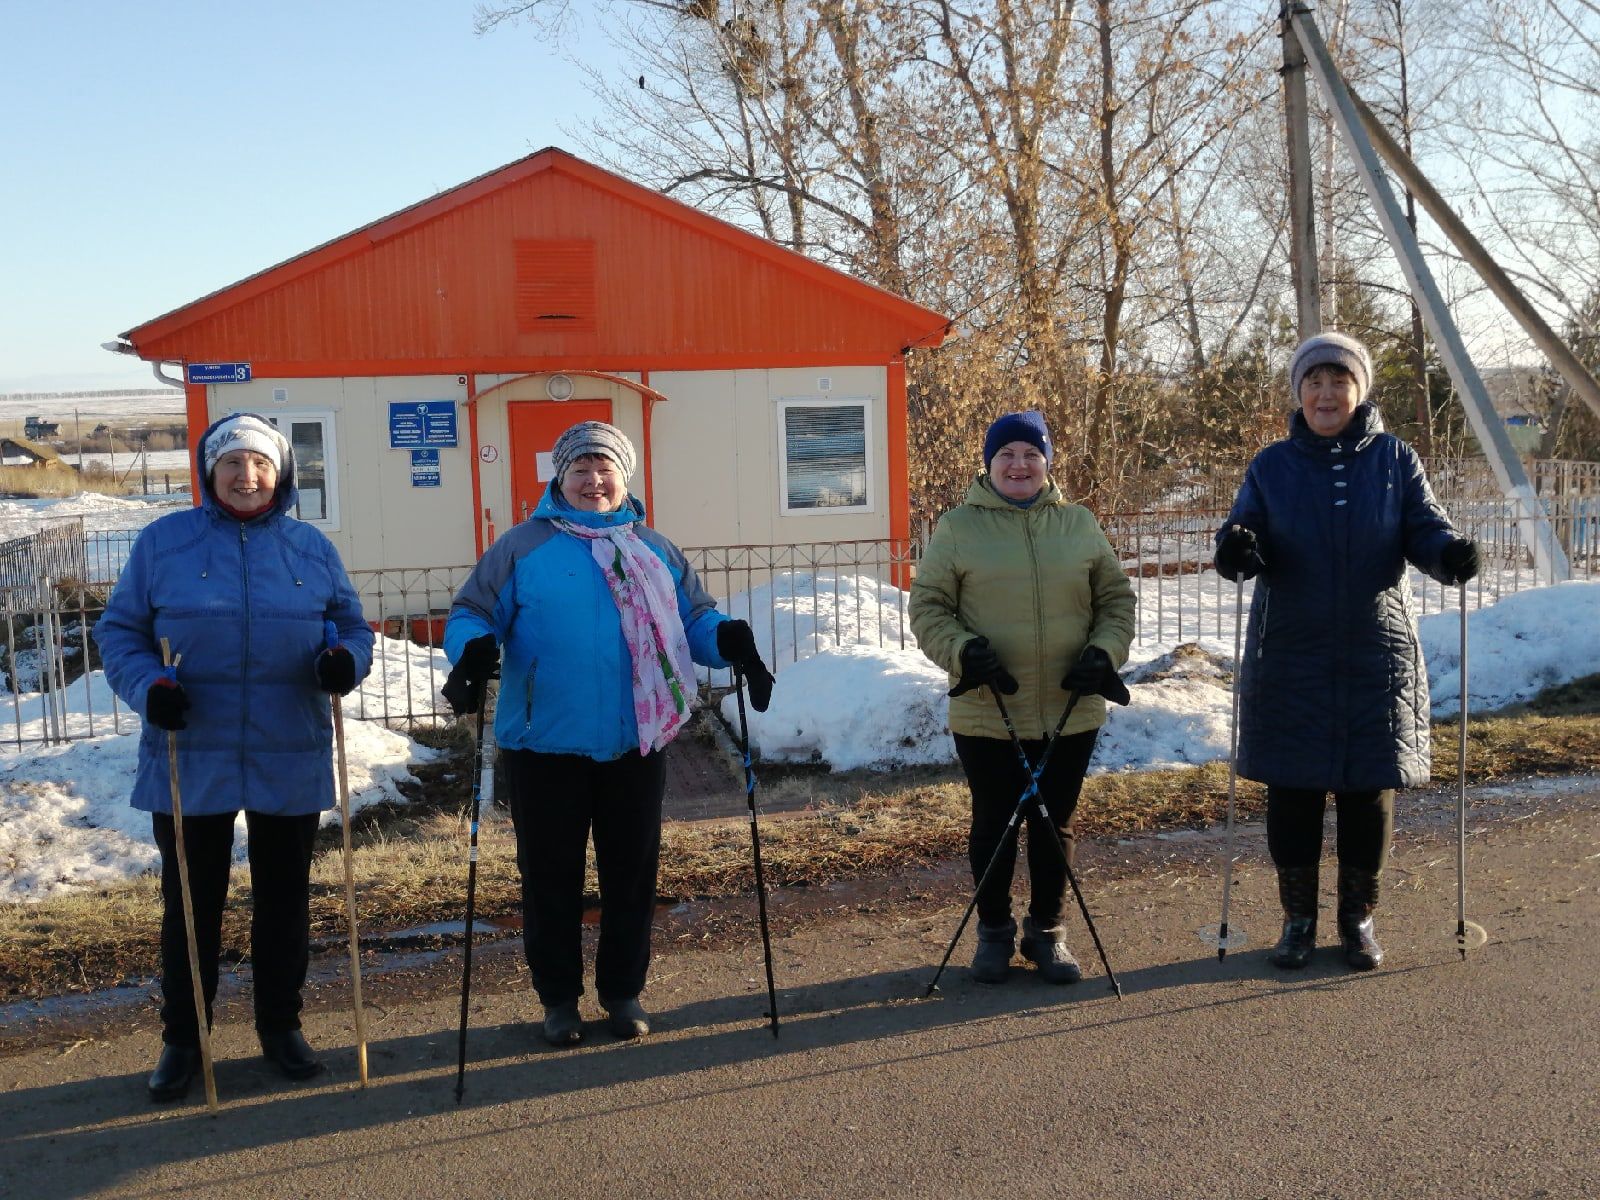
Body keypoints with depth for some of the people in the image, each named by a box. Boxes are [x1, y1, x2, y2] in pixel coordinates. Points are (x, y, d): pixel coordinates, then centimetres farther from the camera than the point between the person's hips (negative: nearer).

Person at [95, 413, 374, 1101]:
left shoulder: (312, 548, 5)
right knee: (191, 903, 8)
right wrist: (147, 685, -16)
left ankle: (280, 1025, 28)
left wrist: (345, 660, -13)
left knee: (285, 897, 12)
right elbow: (119, 631, 3)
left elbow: (351, 625, 10)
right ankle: (182, 1038, 22)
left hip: (290, 761, 2)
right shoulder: (162, 542, 1)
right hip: (190, 760, -1)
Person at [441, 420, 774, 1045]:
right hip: (545, 747, -2)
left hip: (635, 746, 2)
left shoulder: (653, 550, 9)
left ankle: (624, 990, 28)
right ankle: (558, 998, 24)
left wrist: (731, 640, -10)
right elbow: (471, 614, 0)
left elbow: (694, 618, 12)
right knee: (551, 876, 8)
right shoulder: (523, 547, 0)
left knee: (631, 873, 11)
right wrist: (473, 652, -23)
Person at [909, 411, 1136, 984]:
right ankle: (994, 931, 28)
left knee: (1055, 825, 12)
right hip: (987, 715, -2)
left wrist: (1104, 653, -5)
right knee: (993, 824, 10)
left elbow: (1116, 599, 11)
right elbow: (928, 608, -1)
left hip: (1070, 713, 2)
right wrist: (963, 651, -17)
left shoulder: (1079, 525, 6)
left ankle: (1047, 931, 29)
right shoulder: (957, 528, -2)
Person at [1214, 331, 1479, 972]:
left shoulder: (1394, 459, 5)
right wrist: (1237, 549, -29)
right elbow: (1248, 531, -5)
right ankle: (1298, 919, 19)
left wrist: (1449, 551, -25)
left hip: (1377, 656, 0)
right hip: (1291, 656, 0)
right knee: (1292, 789, 3)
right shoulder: (1272, 465, 5)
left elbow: (1425, 527, -1)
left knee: (1369, 789, 5)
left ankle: (1358, 918, 22)